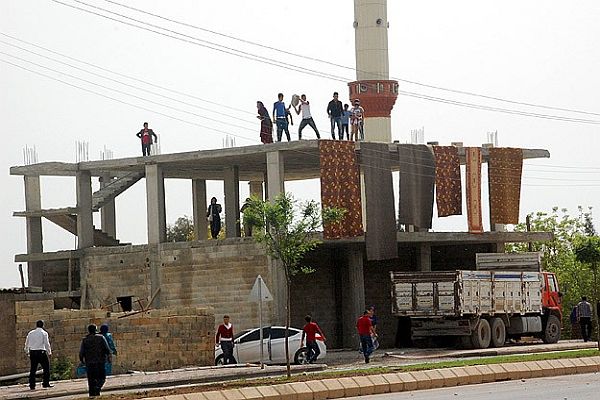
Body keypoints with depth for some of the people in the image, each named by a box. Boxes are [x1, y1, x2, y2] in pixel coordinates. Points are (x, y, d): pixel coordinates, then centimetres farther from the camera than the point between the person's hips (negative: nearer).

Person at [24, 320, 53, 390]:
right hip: (41, 352, -5)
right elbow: (47, 344, -4)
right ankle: (45, 383, -1)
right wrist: (49, 352, 7)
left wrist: (27, 351, 31)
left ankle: (32, 385, 5)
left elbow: (27, 343, 17)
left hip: (32, 352, 5)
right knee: (46, 367, 4)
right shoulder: (44, 333, -2)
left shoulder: (30, 333, 11)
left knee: (33, 369, 7)